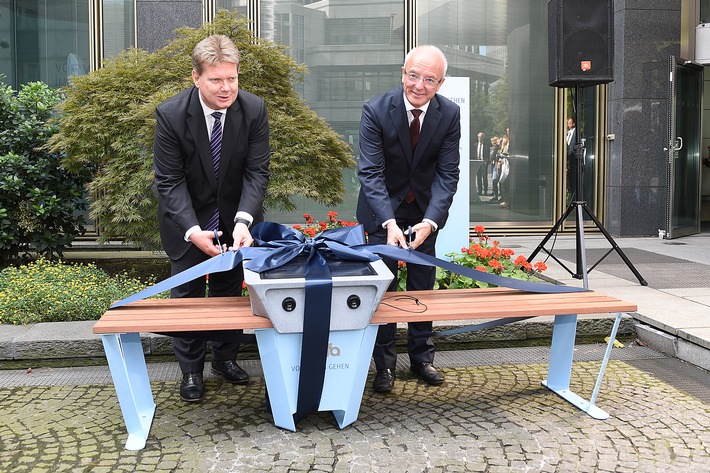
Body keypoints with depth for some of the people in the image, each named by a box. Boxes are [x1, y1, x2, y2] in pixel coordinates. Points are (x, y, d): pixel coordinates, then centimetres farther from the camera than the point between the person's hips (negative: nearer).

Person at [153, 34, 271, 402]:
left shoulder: (254, 110, -19)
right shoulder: (171, 114, -24)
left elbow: (256, 172, -18)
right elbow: (170, 181, -21)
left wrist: (243, 222, -33)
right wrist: (193, 231, -35)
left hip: (235, 215, 2)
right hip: (187, 218, -2)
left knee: (230, 287, 14)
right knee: (187, 291, 6)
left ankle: (225, 357, 33)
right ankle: (191, 369, 22)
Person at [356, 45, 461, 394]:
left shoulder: (450, 114, -15)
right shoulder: (376, 110, -22)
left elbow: (447, 174, -14)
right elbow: (370, 172, -25)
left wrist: (430, 221, -29)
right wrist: (389, 222, -38)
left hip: (425, 209, 3)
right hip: (383, 208, -2)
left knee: (423, 283, 11)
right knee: (383, 284, 0)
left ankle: (421, 357, 26)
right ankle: (384, 364, 12)